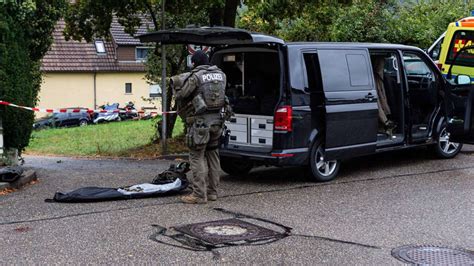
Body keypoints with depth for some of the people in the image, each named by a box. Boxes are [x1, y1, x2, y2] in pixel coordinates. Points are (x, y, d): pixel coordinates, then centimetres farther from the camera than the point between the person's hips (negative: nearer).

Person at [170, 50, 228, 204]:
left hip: (200, 121, -7)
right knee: (212, 154, 15)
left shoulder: (195, 76, -11)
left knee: (197, 157, -1)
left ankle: (199, 194, -1)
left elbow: (180, 94, -10)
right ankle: (212, 191, 20)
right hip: (217, 119, 7)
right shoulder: (221, 75, 9)